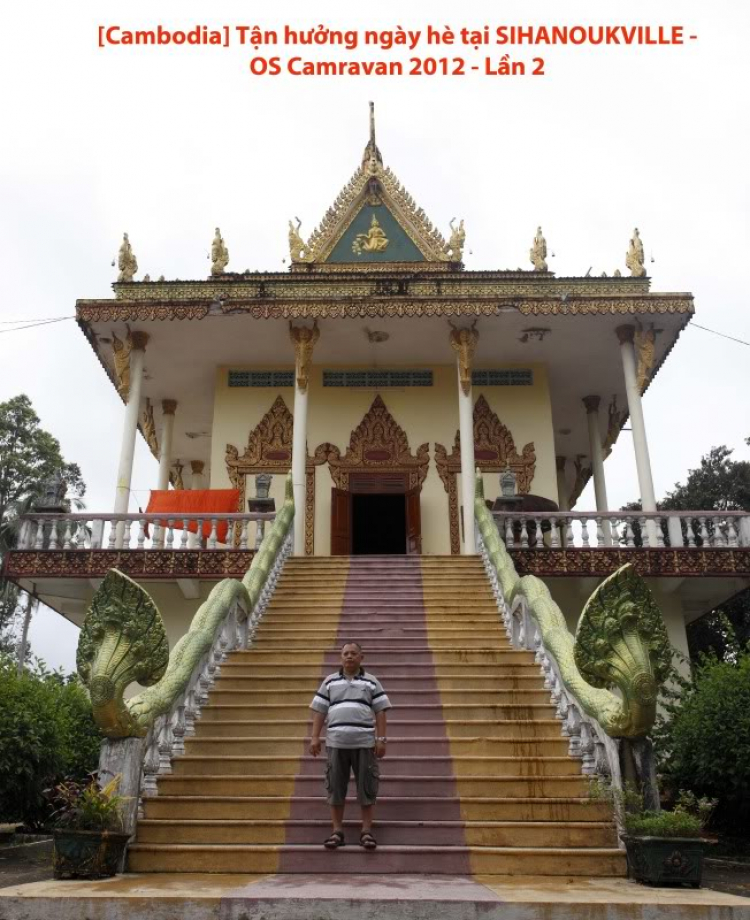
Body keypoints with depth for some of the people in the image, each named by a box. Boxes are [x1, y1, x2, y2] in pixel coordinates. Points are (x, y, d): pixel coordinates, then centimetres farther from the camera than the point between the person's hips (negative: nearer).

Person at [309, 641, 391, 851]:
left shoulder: (371, 682, 7)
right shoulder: (330, 682, 10)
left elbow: (380, 711, 4)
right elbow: (319, 710, 9)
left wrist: (381, 739, -3)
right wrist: (315, 737, 1)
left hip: (364, 742, -1)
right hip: (336, 742, 1)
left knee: (366, 786, 1)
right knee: (335, 787, 4)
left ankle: (366, 831, 11)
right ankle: (337, 831, 14)